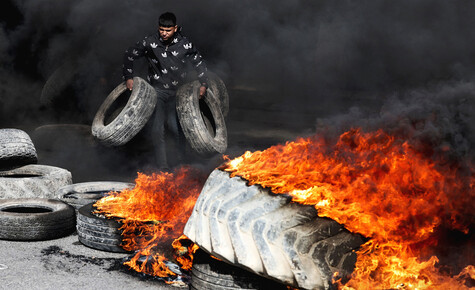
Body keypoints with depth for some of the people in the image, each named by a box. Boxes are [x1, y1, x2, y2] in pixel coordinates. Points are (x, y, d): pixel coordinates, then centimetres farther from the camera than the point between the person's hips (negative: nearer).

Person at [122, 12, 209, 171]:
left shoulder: (185, 44, -6)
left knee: (175, 126, -1)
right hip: (157, 90, 0)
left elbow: (199, 63, 8)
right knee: (157, 128, -9)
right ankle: (163, 166, -4)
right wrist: (128, 77, 2)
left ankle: (182, 161, 22)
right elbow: (129, 55, 5)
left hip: (177, 91, 0)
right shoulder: (150, 42, -9)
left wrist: (203, 84, 1)